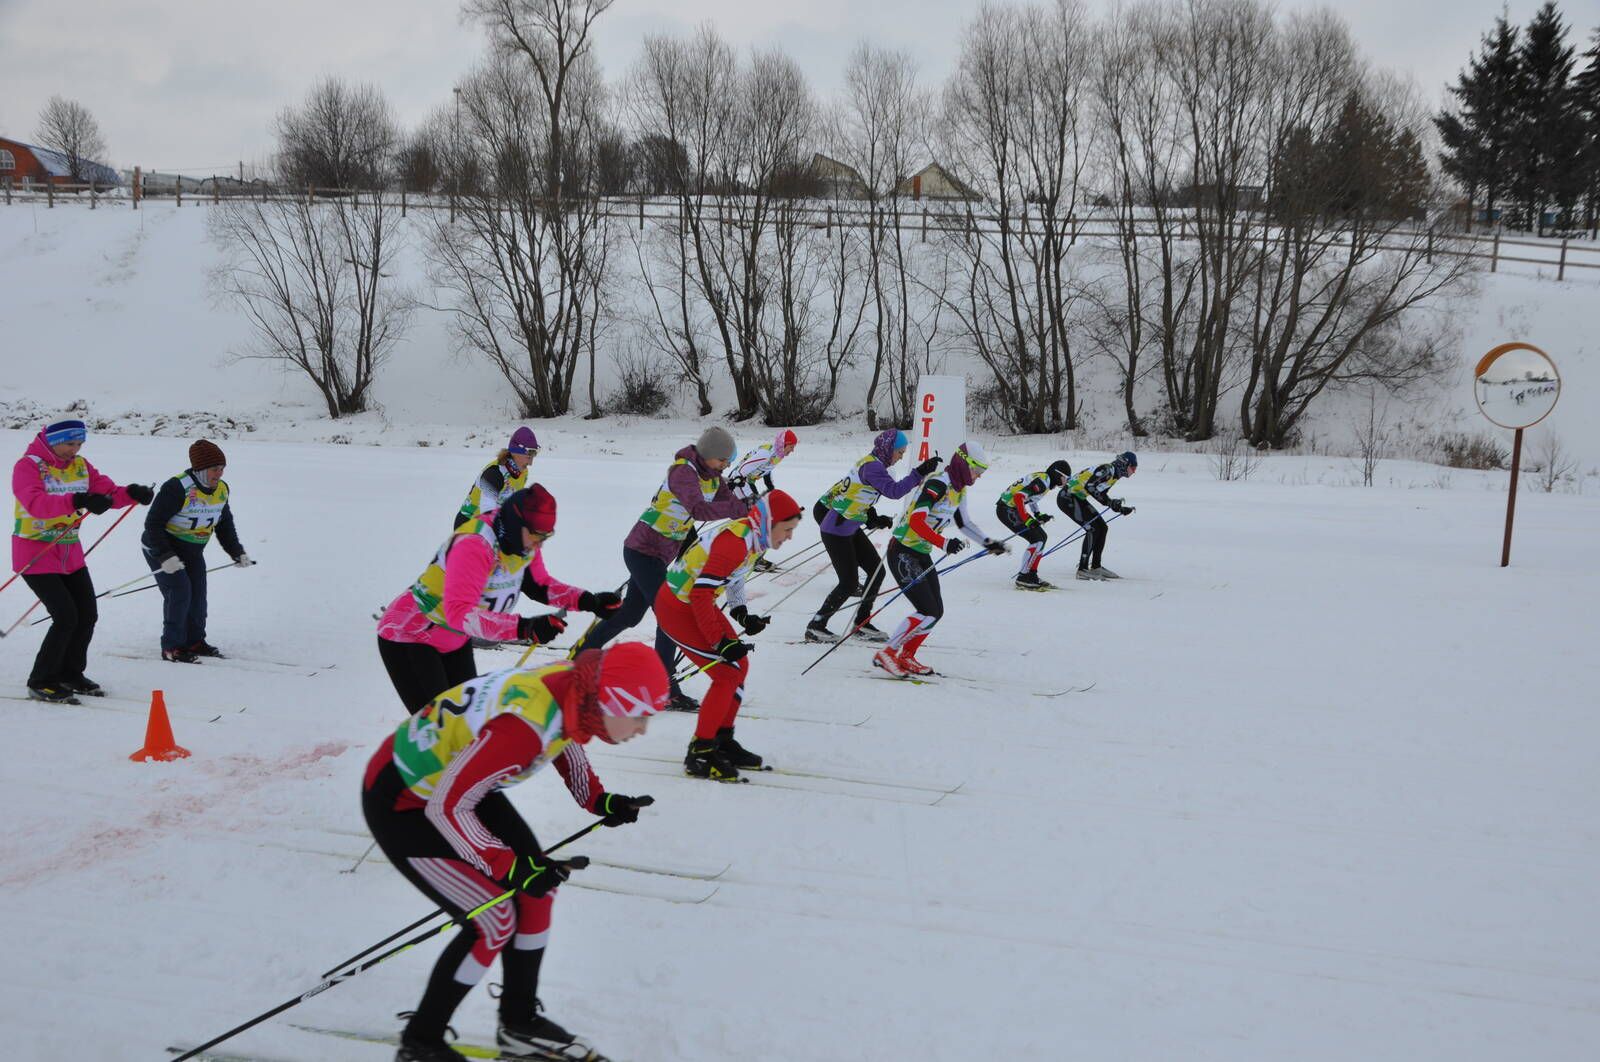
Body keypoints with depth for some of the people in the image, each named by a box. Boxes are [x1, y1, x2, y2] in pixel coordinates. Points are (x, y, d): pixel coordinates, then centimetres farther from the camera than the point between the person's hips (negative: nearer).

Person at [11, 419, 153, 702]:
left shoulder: (80, 465, 5)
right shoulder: (28, 466, -15)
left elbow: (108, 492, 1)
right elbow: (36, 504, -32)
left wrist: (131, 494, -21)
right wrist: (76, 501, -47)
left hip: (71, 554, 7)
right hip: (35, 555, -7)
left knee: (87, 615, 8)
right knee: (66, 617, -14)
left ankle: (69, 673, 29)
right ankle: (41, 682, 2)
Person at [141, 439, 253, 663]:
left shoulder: (221, 490, -3)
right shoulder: (177, 488, -28)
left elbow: (225, 525, 12)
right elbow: (153, 523, -26)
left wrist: (238, 553, 6)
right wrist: (165, 557, -32)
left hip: (193, 551, 7)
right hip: (162, 549, -7)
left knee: (198, 594, 5)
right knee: (179, 592, -16)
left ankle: (194, 641, 21)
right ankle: (171, 647, -8)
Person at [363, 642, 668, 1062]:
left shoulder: (575, 684, -14)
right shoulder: (526, 724, -38)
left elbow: (562, 738, 11)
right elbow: (447, 808, -30)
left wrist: (599, 800, 2)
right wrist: (512, 868, -25)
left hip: (449, 774, 9)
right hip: (399, 803, -9)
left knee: (537, 890, 8)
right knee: (495, 922, -7)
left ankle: (519, 1023, 26)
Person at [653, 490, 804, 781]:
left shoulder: (754, 538, 2)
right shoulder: (736, 542, -28)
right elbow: (700, 594, -29)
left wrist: (743, 616, 3)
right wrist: (720, 642, -25)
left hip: (696, 603, 10)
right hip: (676, 608, -10)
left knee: (740, 666, 10)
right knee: (728, 673, -11)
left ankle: (722, 741, 21)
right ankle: (699, 755, -3)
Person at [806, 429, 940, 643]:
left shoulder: (871, 464, 10)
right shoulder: (872, 466, -20)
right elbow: (894, 491, -33)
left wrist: (874, 519, 4)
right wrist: (919, 473, -33)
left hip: (851, 530, 10)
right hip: (836, 533, -10)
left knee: (877, 571, 8)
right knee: (849, 583, -5)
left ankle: (862, 624, 18)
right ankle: (815, 627, 7)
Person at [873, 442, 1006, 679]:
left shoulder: (958, 489, 8)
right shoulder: (937, 484, -22)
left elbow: (964, 523, 23)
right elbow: (916, 521, -32)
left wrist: (988, 542, 15)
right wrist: (944, 543, -41)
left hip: (922, 555, 10)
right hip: (903, 553, -10)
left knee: (936, 611, 8)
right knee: (928, 612, -15)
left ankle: (906, 657, 22)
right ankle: (886, 654, -6)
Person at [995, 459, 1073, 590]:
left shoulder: (1042, 478, 13)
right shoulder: (1042, 481, -18)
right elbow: (1018, 497, -27)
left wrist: (1038, 515, 16)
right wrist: (1028, 520, -27)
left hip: (1012, 508, 11)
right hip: (1007, 510, -11)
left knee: (1042, 537, 13)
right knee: (1037, 539, -14)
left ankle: (1031, 574, 16)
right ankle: (1023, 578, -12)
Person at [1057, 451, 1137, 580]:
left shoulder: (1115, 474, 11)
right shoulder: (1108, 469, -19)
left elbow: (1102, 494, 17)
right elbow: (1088, 486, -28)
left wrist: (1121, 508, 12)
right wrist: (1109, 502, -26)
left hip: (1077, 498, 10)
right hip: (1068, 498, -10)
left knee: (1102, 527, 8)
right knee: (1092, 529, -15)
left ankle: (1096, 567, 15)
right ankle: (1082, 570, -14)